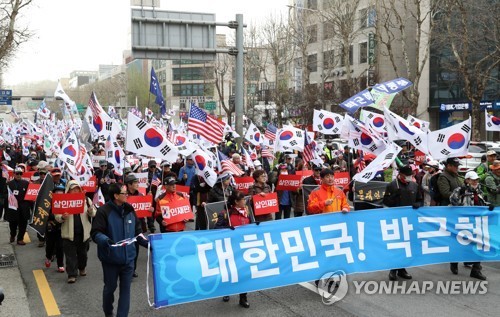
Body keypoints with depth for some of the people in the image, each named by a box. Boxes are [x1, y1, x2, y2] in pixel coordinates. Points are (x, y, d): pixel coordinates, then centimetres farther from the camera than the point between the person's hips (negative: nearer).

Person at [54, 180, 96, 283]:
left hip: (83, 232, 2)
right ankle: (72, 275, 4)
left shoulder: (86, 200, 2)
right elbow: (57, 217, -2)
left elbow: (94, 214, 4)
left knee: (82, 253, 18)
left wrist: (91, 211, -20)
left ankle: (82, 268, 40)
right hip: (69, 233, -2)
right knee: (70, 255, -1)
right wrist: (62, 217, -25)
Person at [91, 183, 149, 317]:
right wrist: (104, 240, -36)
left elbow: (137, 231, 12)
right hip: (110, 258, -4)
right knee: (110, 288, 15)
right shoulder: (104, 211, -14)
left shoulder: (129, 209, 3)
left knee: (125, 289, 5)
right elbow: (95, 232, -17)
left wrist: (147, 243, 2)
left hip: (128, 258, 4)